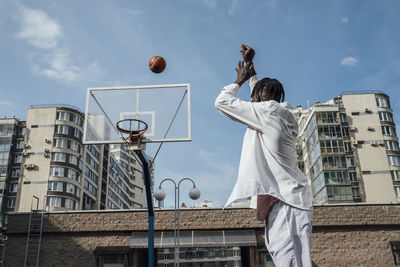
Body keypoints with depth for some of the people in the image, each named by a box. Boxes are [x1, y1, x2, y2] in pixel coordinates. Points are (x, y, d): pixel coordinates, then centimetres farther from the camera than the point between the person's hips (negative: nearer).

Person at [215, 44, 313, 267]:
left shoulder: (267, 111, -6)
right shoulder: (283, 114, 19)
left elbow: (222, 102, 1)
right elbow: (263, 93, 40)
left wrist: (239, 81, 18)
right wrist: (251, 67, 43)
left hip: (284, 203, -10)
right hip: (291, 198, 10)